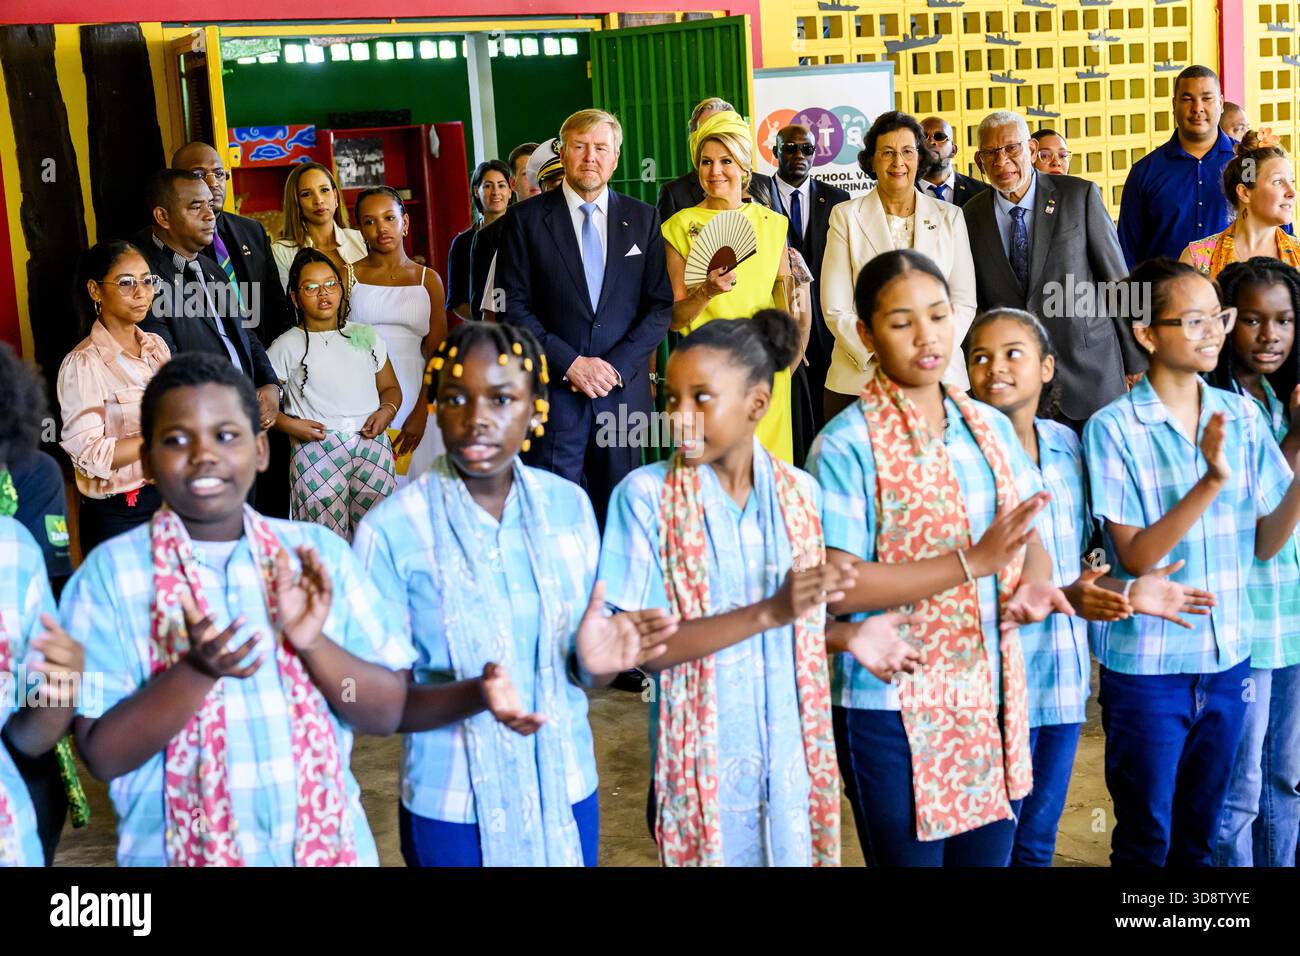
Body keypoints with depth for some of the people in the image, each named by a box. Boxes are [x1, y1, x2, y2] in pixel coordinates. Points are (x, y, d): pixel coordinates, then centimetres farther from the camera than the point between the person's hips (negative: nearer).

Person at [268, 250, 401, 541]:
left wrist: (386, 411, 1)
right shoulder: (287, 346, 8)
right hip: (317, 449, -2)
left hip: (372, 444, 3)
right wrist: (290, 425, -10)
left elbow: (390, 387, 21)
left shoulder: (365, 336, 17)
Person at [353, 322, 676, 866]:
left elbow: (583, 675, 3)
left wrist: (593, 663, -19)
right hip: (452, 810, -3)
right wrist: (474, 694, -28)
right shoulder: (390, 530, -14)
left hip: (568, 795, 3)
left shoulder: (569, 506, -4)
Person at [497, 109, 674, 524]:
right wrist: (570, 363, -12)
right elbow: (514, 307, -2)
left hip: (623, 391, 2)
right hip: (553, 392, -2)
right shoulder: (527, 218, 2)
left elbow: (660, 304, 5)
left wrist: (617, 366, -7)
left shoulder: (643, 218, 9)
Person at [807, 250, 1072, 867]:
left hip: (994, 702, 6)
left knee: (989, 855, 17)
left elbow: (1028, 542, 9)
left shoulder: (991, 428, 6)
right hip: (895, 715, -5)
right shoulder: (846, 445, -13)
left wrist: (1032, 583, -15)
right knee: (909, 857, 8)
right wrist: (973, 563, -23)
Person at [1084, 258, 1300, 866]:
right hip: (1146, 666, -4)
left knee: (1201, 835, 18)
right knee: (1146, 838, 9)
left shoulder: (1242, 416, 1)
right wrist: (1211, 482, -28)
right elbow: (1135, 556, -16)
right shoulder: (1113, 429, -13)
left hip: (1228, 658, 4)